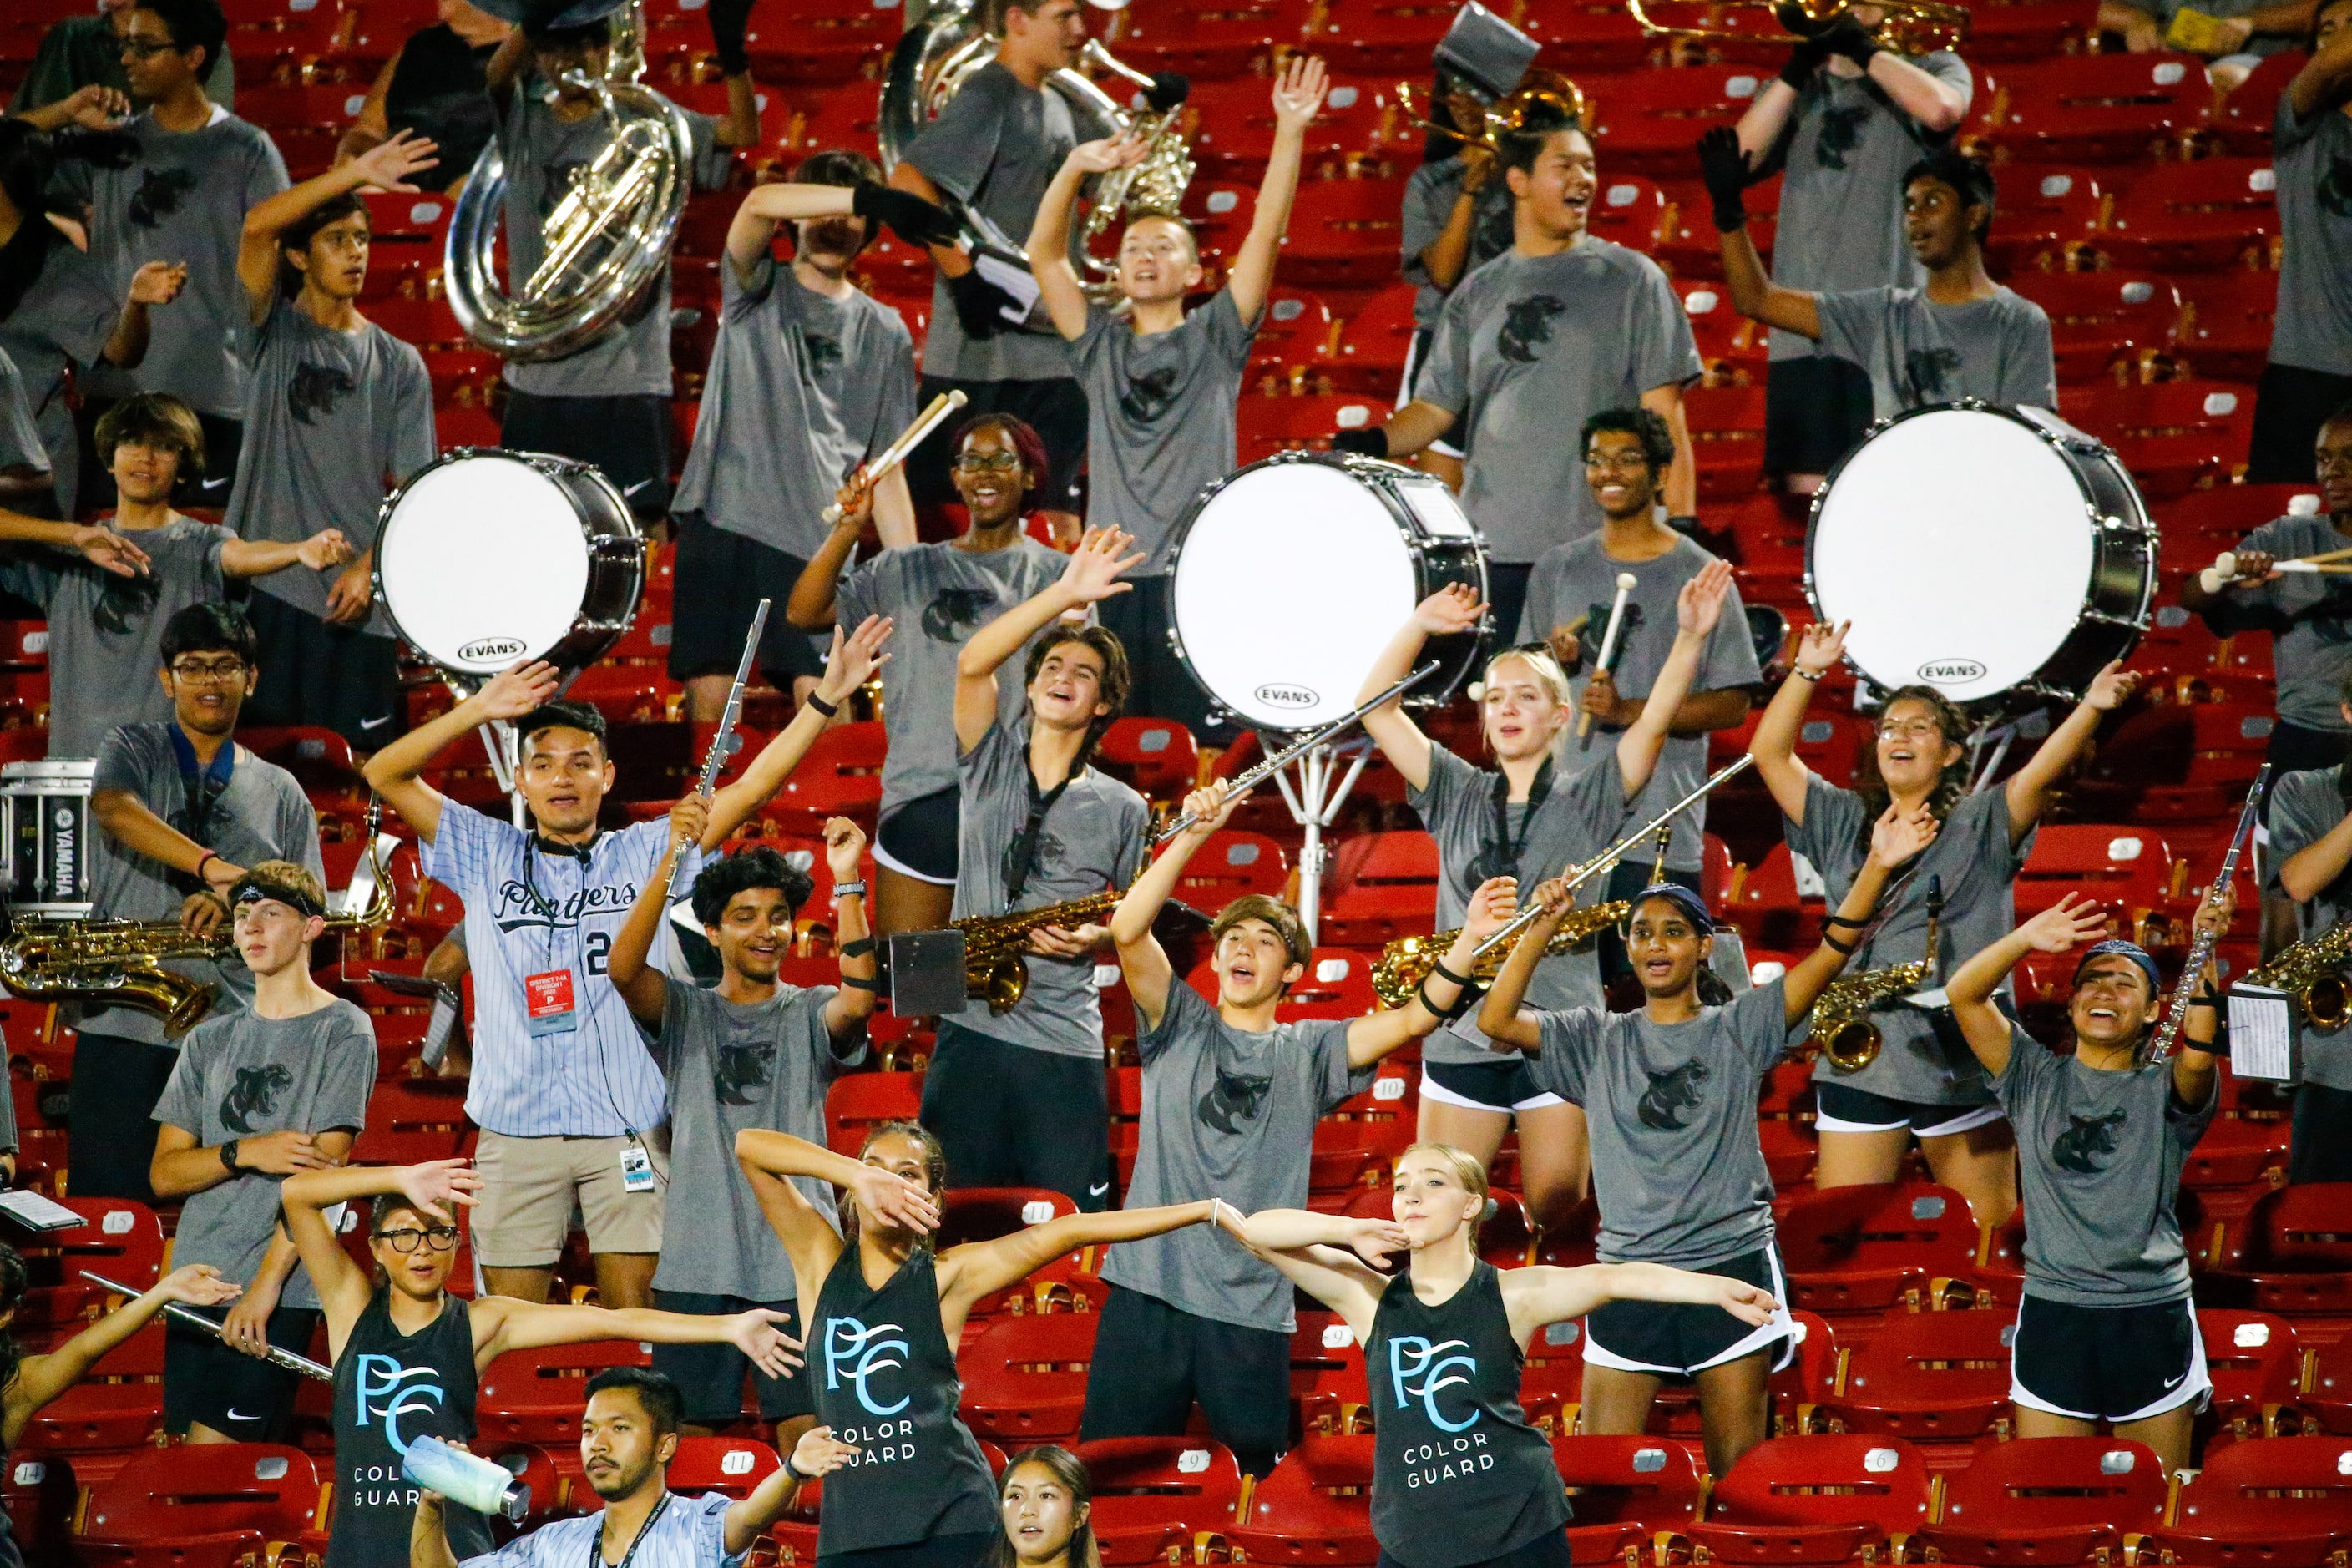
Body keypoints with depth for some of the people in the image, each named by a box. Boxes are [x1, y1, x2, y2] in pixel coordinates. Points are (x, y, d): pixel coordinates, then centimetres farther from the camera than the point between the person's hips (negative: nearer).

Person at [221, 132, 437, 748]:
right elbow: (257, 226, -11)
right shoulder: (274, 332, 6)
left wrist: (367, 566, -11)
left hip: (356, 600, 1)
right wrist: (356, 172, -16)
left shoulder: (399, 365, 10)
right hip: (266, 583, -1)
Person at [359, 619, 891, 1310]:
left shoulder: (645, 854, 10)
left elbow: (751, 788, 5)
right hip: (516, 1129, 0)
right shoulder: (487, 857, 10)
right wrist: (477, 711, -6)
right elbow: (386, 775, 4)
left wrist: (824, 700, -2)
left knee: (634, 1311, -1)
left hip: (628, 1125, 0)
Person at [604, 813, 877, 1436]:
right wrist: (673, 858, -23)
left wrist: (847, 883, -21)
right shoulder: (687, 1014, 8)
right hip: (697, 1264, 0)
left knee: (809, 1432, -3)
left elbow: (858, 1000, -14)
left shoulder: (809, 1015, 9)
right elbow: (625, 969, -11)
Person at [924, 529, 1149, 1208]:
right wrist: (1065, 594, -14)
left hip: (1065, 1047, -1)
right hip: (969, 1031, 1)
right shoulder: (992, 763, 9)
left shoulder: (1122, 809, 9)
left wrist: (1095, 935, -7)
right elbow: (971, 663, -7)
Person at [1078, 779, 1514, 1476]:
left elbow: (1413, 1020, -2)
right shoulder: (1181, 1027, 9)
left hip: (1250, 1310, 1)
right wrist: (1193, 834, -14)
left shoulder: (1307, 1052, 11)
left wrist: (1470, 940, -18)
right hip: (1149, 1288, -1)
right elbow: (1128, 930, -5)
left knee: (1255, 1484, 2)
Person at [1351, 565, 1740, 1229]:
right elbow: (1375, 708, 7)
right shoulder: (1458, 796, 11)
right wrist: (1419, 626, -3)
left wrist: (1689, 639, -21)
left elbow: (1655, 720, -8)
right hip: (1462, 1040, 2)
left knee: (1558, 1214, -3)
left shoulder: (1587, 801, 4)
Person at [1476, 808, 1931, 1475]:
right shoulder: (1597, 1039, 9)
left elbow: (1829, 954, -5)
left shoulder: (1738, 1027, 5)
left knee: (1740, 1473, 2)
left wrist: (1877, 866, -18)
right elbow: (1496, 1021, -2)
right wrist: (1543, 926, -11)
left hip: (1732, 1264, -2)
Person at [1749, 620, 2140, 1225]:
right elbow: (1770, 754, 12)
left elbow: (2043, 772, -10)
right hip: (1858, 1065, 3)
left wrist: (2090, 709, -27)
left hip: (1960, 1065, -3)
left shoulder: (1980, 826, 5)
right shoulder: (1844, 824, 16)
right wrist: (1807, 673, 2)